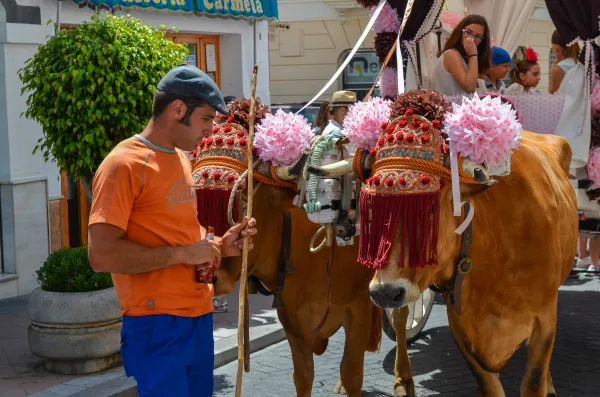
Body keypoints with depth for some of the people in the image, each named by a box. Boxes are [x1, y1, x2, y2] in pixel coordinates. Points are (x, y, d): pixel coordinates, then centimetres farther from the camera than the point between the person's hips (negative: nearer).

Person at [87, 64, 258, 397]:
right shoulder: (124, 165, -14)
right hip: (158, 323, -9)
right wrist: (183, 254, -18)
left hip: (198, 315, 9)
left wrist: (217, 245, 6)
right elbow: (101, 255, -21)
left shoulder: (181, 159, 14)